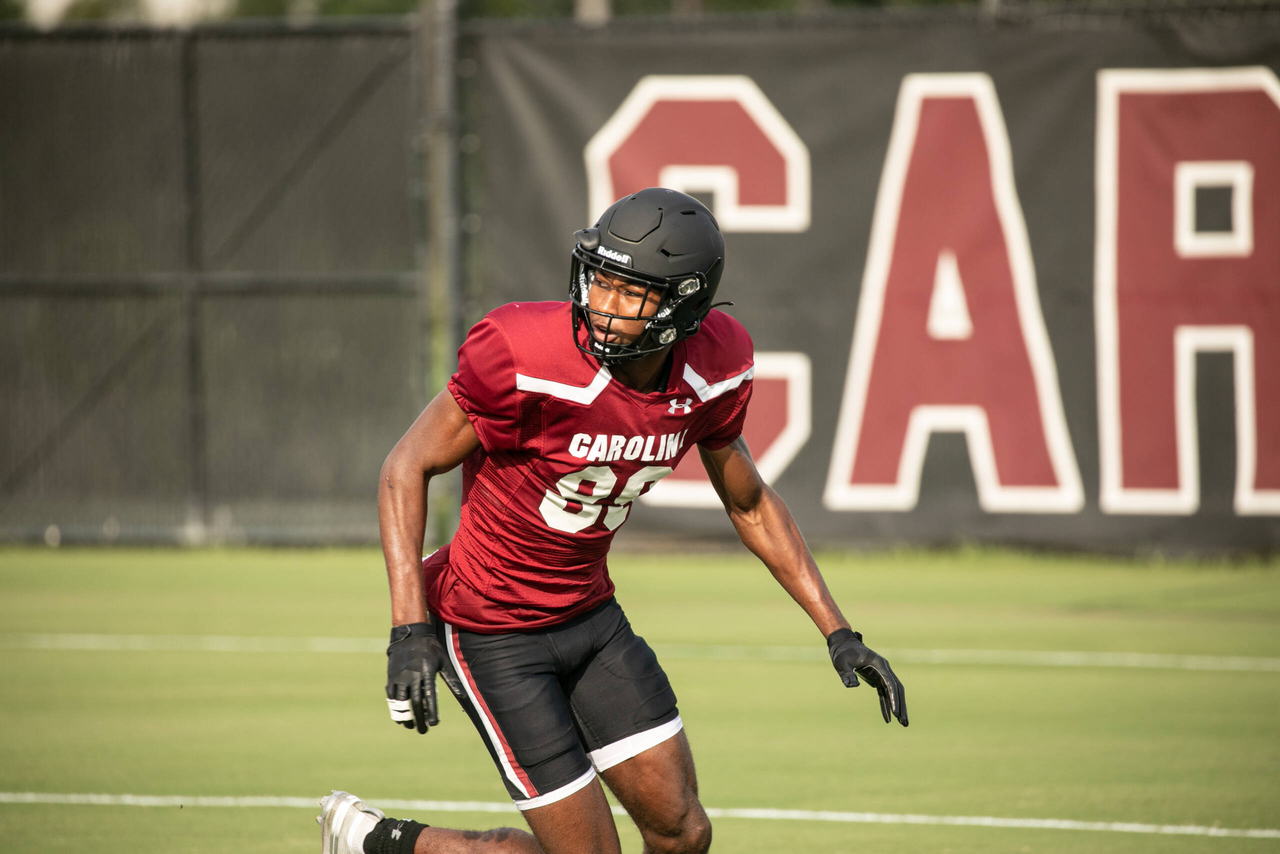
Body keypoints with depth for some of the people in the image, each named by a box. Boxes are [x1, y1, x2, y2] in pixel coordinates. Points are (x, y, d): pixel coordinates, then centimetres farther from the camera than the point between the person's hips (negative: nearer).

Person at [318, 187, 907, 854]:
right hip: (494, 632, -6)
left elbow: (749, 503, 10)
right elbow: (408, 468, -17)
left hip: (590, 614, 6)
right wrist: (410, 630, -25)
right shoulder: (527, 359, -27)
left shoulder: (711, 369, -8)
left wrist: (838, 633, 8)